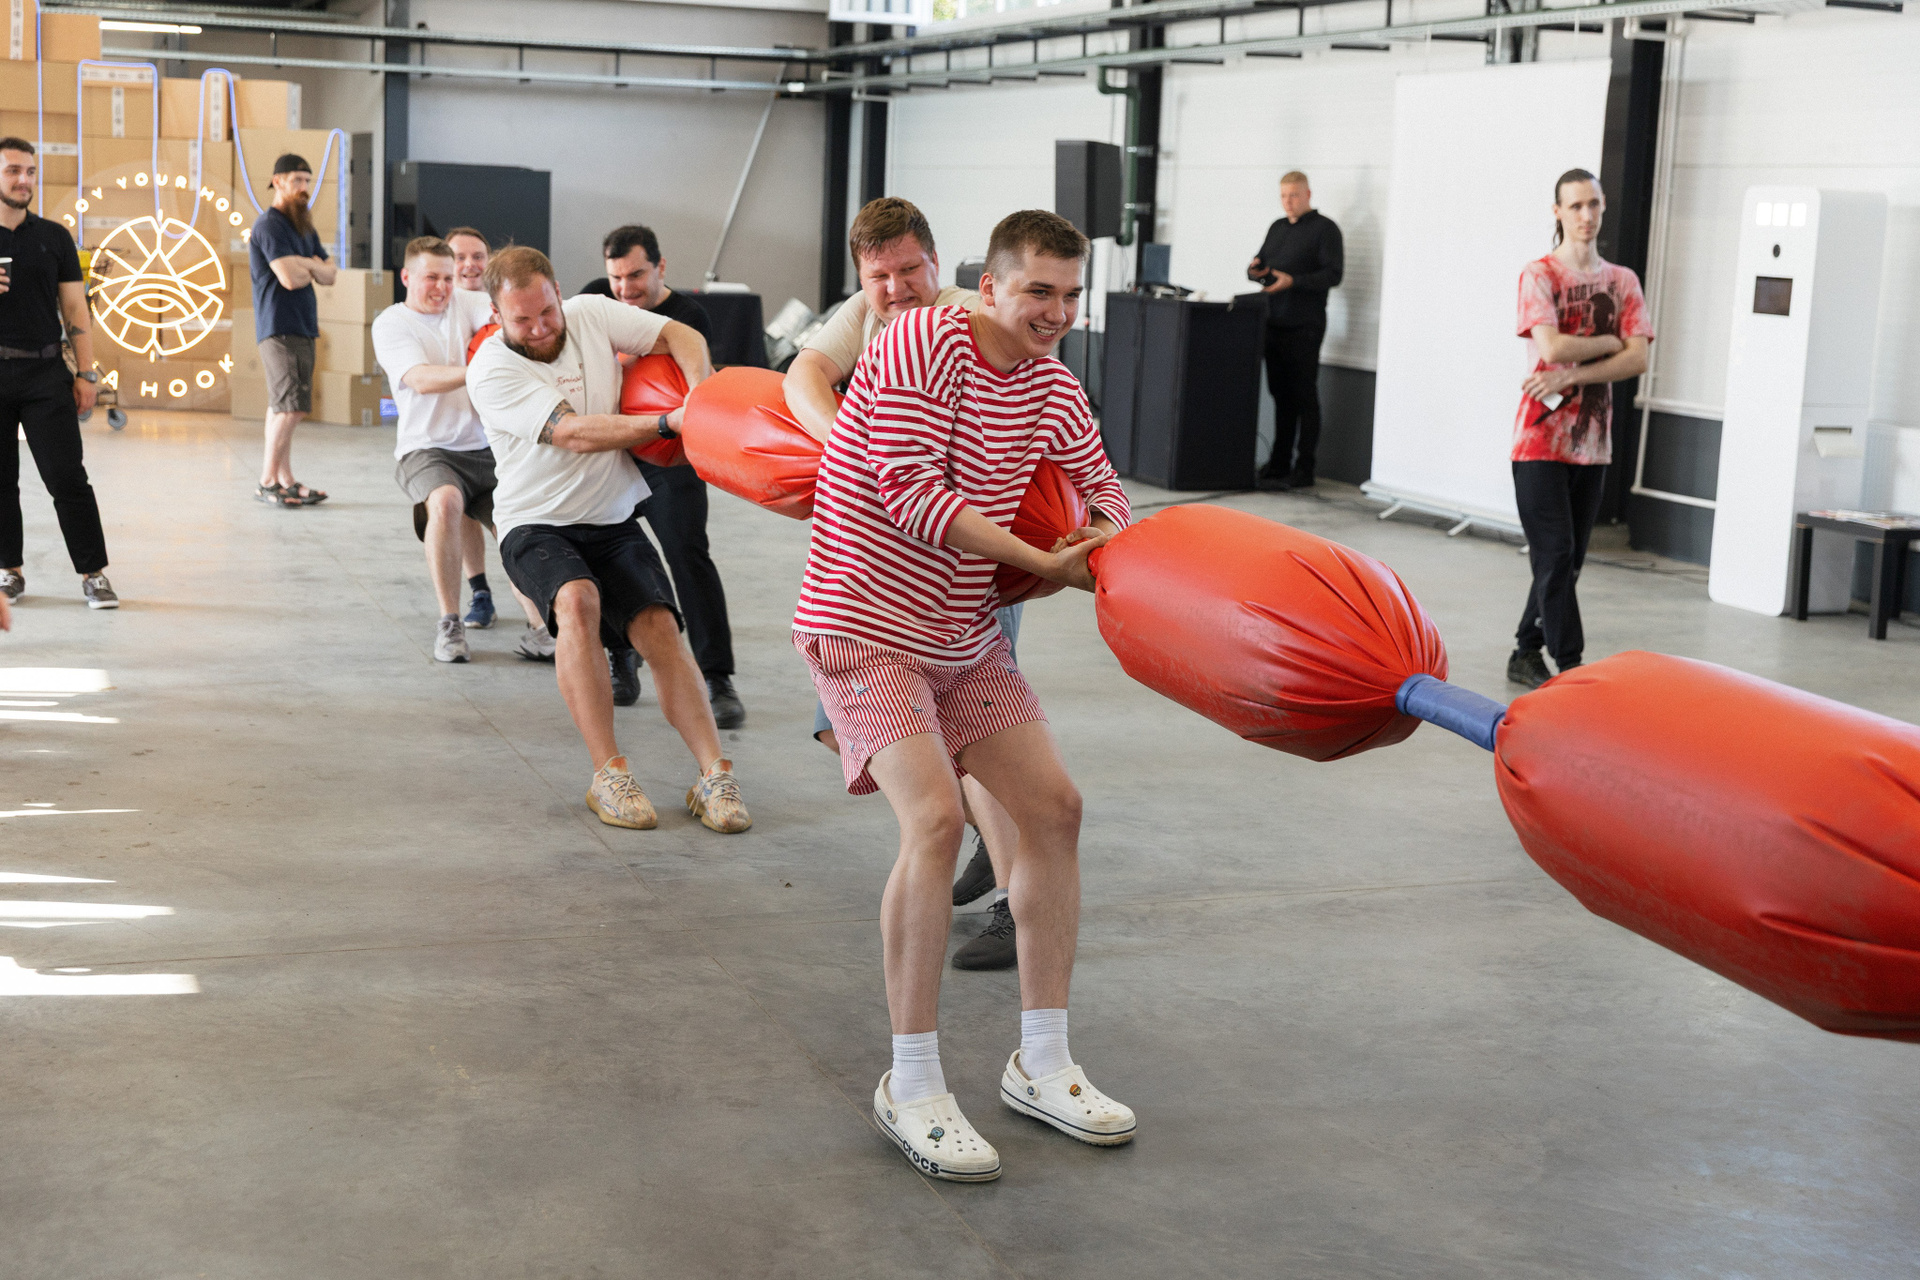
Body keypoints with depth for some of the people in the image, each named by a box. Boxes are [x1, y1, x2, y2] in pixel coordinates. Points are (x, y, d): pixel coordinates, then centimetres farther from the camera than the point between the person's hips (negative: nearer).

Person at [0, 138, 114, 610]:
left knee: (67, 478, -5)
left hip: (46, 375, 0)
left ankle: (93, 573, -2)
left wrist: (86, 374, 1)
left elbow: (75, 310, 8)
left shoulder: (54, 237, 8)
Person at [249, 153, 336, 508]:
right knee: (291, 406, -13)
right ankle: (268, 482, -6)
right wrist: (313, 269, 1)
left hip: (302, 326, 9)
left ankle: (285, 481, 12)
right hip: (280, 328, -9)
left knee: (282, 407, 11)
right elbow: (289, 278, -21)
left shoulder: (303, 227, 20)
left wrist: (304, 265, -7)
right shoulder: (270, 225, -11)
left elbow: (329, 275, 14)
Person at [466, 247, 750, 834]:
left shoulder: (591, 314, -1)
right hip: (537, 525, -4)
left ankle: (714, 774, -16)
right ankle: (609, 774, -28)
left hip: (613, 521, 4)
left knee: (658, 626, -15)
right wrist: (670, 423, -25)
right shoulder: (490, 371, -14)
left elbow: (682, 336, 1)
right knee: (578, 601, -32)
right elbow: (574, 433, -22)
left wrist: (700, 394, -20)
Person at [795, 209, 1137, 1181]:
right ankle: (912, 1085, -10)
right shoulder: (920, 345, -18)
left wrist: (1103, 532, -9)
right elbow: (913, 497, -24)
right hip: (868, 630, -8)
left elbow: (1101, 485, 16)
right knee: (935, 818, -23)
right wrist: (1043, 562, -20)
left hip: (966, 637, 8)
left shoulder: (1051, 383, 5)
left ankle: (1041, 1063, 16)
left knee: (1054, 806, 3)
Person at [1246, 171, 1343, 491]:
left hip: (1303, 327, -7)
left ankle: (1304, 470, -2)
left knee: (1304, 397, -4)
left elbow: (1333, 273, -12)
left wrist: (1293, 281, -21)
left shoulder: (1324, 229, -3)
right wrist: (1256, 269, 0)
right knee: (1281, 395, 10)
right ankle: (1278, 465, 16)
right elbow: (1261, 264, 24)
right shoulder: (1277, 228, 19)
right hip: (1274, 322, 7)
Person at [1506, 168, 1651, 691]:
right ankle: (1570, 666, -5)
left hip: (1593, 441, 5)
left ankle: (1526, 655, 21)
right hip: (1541, 437, -5)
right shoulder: (1539, 275, -4)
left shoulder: (1622, 281, 9)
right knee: (1555, 555, -8)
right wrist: (1609, 341, -6)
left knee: (1569, 559, 9)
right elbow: (1551, 346, -19)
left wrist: (1570, 377, -14)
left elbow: (1638, 359, -3)